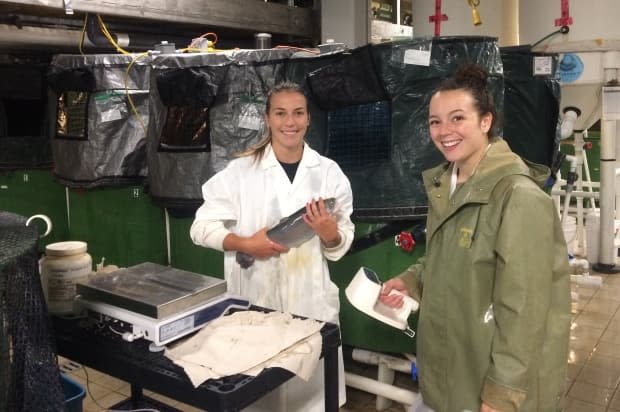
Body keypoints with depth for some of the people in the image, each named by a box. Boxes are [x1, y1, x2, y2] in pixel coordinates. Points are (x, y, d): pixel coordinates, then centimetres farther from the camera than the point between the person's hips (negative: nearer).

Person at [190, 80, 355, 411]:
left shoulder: (329, 172, 1)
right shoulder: (240, 170, -3)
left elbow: (342, 241, 6)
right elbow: (201, 227, -1)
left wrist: (330, 234, -16)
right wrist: (246, 244, -16)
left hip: (311, 300, 1)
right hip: (254, 299, -1)